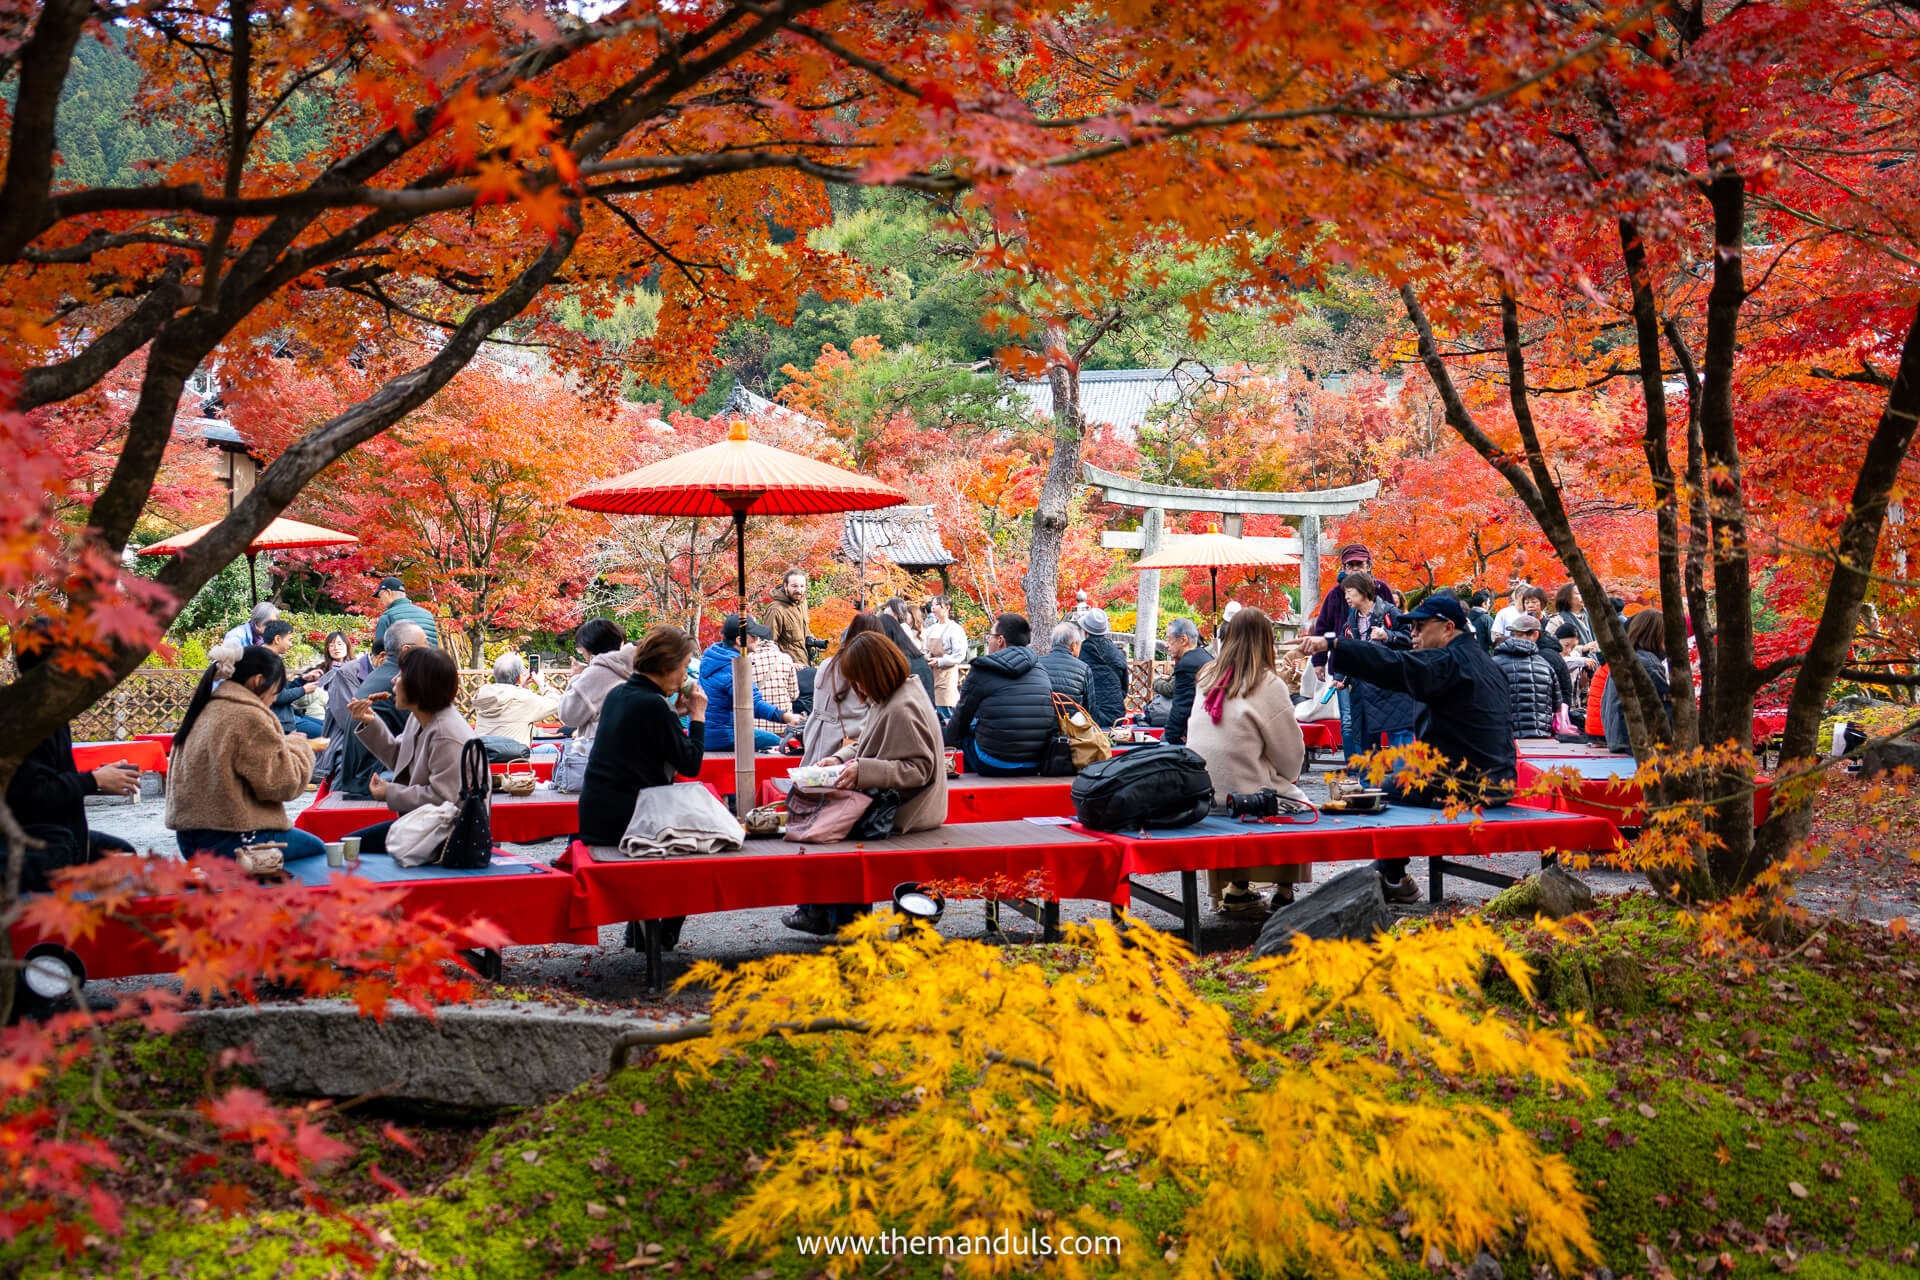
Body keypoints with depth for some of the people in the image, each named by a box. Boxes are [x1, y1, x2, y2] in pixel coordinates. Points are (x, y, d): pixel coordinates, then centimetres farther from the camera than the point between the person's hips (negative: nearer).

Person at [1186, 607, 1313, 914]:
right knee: (1297, 800, 20)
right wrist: (1289, 775, 19)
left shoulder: (1206, 677, 8)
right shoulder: (1268, 684, -9)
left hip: (1199, 794, 6)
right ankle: (1284, 892, 19)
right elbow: (1291, 754, -3)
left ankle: (1234, 889, 24)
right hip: (1242, 794, -6)